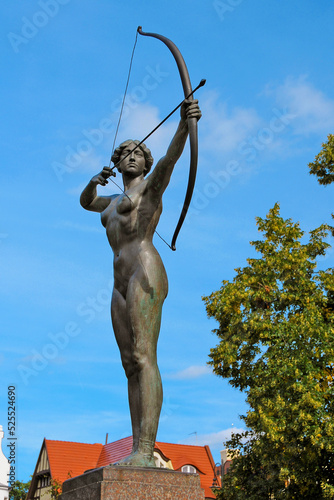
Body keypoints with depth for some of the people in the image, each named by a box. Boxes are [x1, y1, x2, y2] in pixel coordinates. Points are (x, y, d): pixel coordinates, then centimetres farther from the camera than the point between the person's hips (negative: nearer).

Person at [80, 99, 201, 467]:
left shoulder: (152, 185, 7)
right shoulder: (116, 200, 31)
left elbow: (170, 157, -13)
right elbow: (85, 202, 44)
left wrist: (185, 123, -34)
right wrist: (94, 181, 20)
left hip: (145, 274, -9)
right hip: (121, 286, 9)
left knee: (144, 358, -20)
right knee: (130, 366, 0)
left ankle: (146, 451, -26)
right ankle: (137, 451, -2)